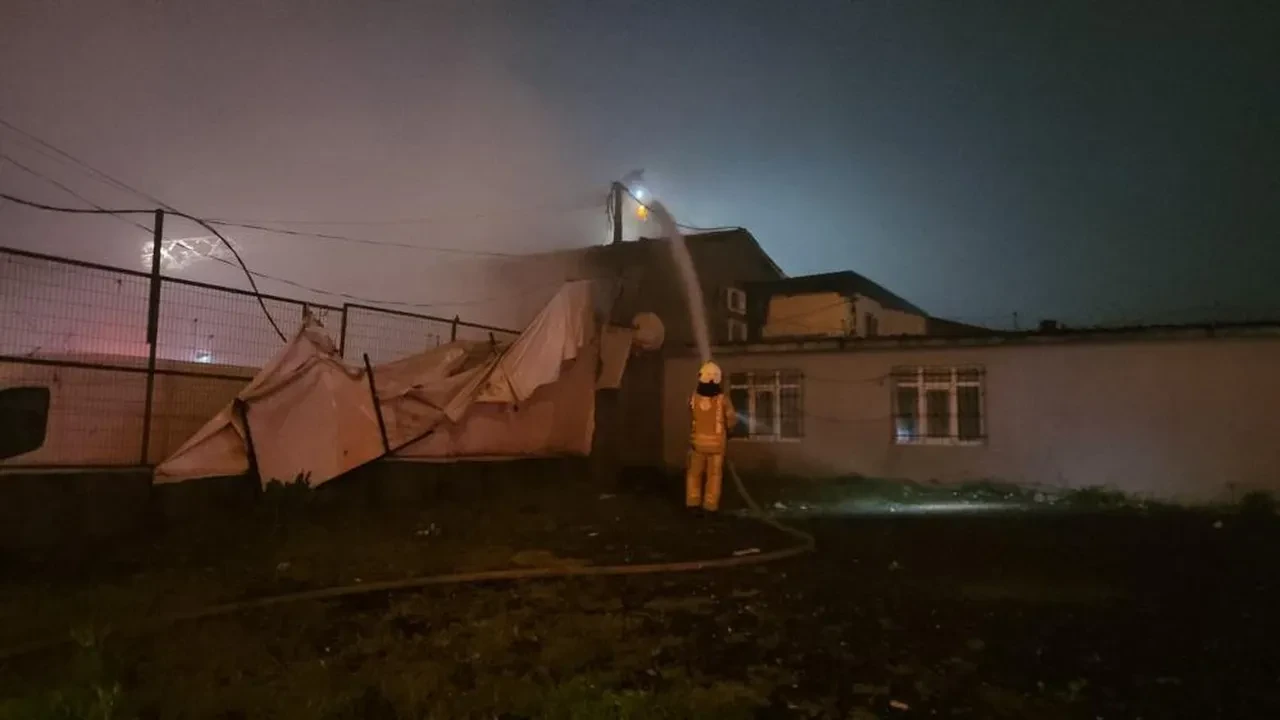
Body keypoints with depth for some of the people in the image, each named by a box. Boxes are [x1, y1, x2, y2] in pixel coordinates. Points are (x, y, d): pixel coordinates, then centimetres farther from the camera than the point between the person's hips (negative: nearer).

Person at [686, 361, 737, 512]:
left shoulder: (694, 397, -11)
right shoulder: (723, 398, -15)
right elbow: (732, 419, -4)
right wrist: (726, 429, 16)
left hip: (698, 440, 1)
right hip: (716, 441, -1)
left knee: (694, 473, 15)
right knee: (714, 475, 8)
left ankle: (693, 503, 15)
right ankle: (710, 505, 7)